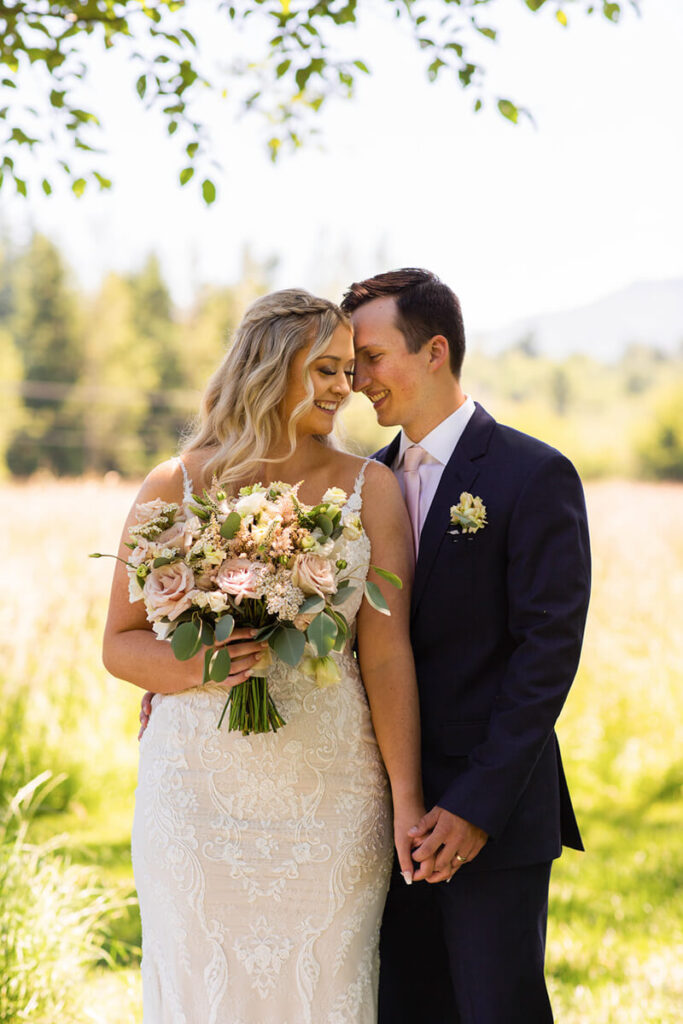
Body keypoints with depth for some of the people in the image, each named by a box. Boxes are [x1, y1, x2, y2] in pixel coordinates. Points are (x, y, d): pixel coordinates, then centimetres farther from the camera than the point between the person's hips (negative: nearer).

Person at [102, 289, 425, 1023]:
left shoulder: (370, 489, 3)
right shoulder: (175, 488, 0)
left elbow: (387, 651, -2)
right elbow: (119, 643, 4)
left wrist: (406, 797, -8)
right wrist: (194, 666, -17)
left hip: (330, 795, 1)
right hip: (200, 790, 0)